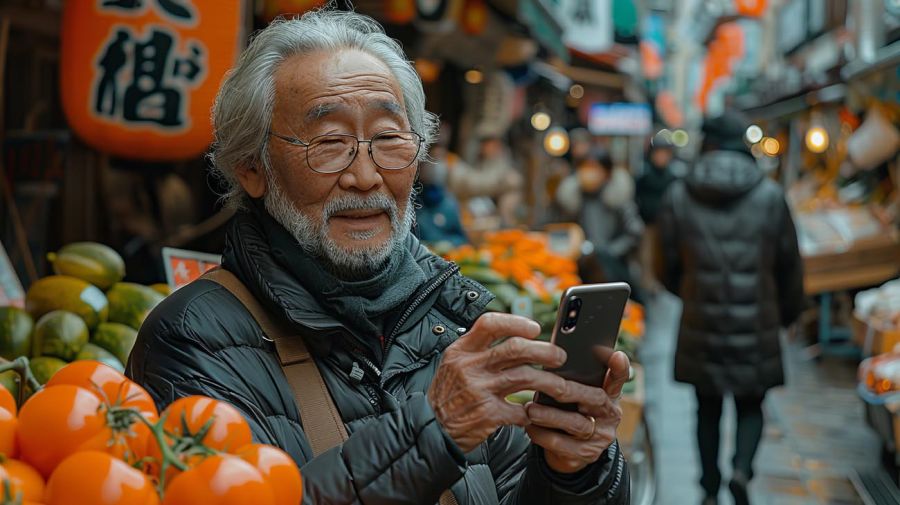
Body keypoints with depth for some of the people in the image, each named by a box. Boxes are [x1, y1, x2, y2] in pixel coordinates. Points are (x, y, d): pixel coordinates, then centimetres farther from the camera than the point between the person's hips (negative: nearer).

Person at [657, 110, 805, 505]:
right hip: (756, 324, -1)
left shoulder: (678, 197, -3)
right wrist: (789, 311, 19)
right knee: (750, 405, 14)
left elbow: (668, 265, 5)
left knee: (708, 408, 16)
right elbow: (789, 263, 3)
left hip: (701, 325, 1)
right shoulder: (770, 196, -4)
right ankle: (742, 468, -10)